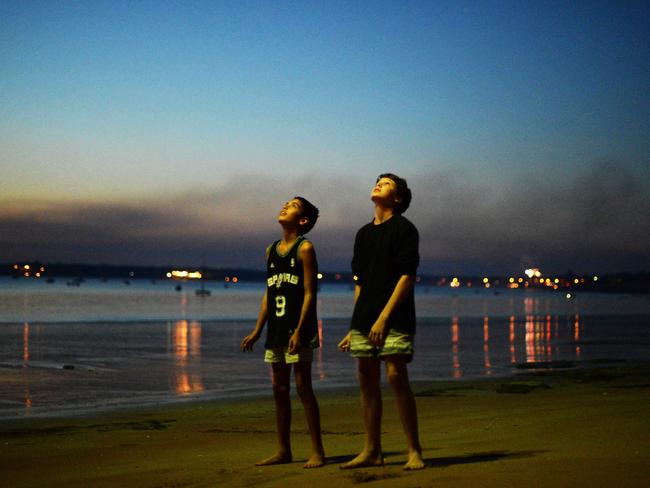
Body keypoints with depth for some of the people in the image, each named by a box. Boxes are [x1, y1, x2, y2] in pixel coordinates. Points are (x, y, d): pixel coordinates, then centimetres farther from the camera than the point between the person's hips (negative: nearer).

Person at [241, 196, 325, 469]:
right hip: (276, 329, 7)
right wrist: (257, 331, 14)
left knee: (303, 386, -7)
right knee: (279, 388, 8)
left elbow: (309, 293, -11)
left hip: (297, 329, -7)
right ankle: (283, 451, 16)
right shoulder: (271, 250, 15)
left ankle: (317, 451, 0)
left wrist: (299, 331, -20)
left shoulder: (305, 248, -5)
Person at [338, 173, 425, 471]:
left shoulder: (404, 228, -1)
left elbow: (407, 276, -10)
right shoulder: (364, 234, 19)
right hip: (364, 321, 7)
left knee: (396, 376, -13)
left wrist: (384, 317, -18)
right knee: (367, 380, 5)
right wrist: (354, 327, 15)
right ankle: (372, 451, 12)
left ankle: (414, 451, -6)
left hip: (394, 317, -7)